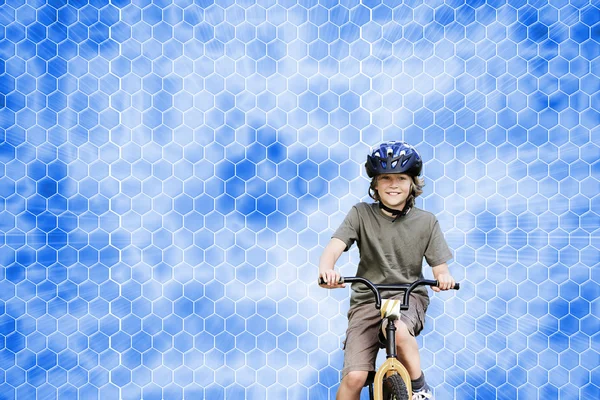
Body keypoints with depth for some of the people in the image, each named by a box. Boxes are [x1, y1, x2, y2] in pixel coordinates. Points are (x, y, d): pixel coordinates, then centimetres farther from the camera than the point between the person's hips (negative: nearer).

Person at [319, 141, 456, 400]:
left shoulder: (426, 221, 0)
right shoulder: (361, 214, -3)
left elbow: (440, 268, 0)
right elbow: (333, 248, -15)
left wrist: (444, 277, -25)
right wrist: (326, 269, -38)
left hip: (409, 295, 0)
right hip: (367, 299, 0)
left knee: (398, 329, -35)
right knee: (354, 377, -15)